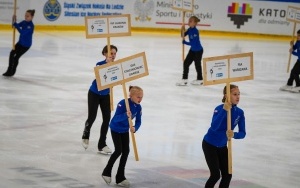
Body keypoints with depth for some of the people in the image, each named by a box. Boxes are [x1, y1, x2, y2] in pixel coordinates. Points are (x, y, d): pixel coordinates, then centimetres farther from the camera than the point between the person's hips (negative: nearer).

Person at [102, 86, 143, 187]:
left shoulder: (138, 107, -11)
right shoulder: (123, 104, -30)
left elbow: (138, 121, -9)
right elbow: (116, 118, -33)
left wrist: (135, 128, -31)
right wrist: (126, 115, -51)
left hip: (125, 131, 6)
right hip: (115, 129, -6)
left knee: (126, 152, 3)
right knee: (118, 151, -11)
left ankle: (120, 177, 14)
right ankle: (107, 172, 11)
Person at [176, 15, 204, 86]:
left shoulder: (195, 31, -28)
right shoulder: (190, 29, -2)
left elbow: (193, 43, -30)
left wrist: (184, 42, -19)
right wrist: (182, 30, -15)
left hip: (198, 50, -8)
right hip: (192, 49, 8)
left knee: (197, 64, 8)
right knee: (186, 63, 5)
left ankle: (200, 80, 26)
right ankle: (184, 79, 11)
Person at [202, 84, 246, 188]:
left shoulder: (240, 112, -10)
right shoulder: (219, 109, -26)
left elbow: (243, 133, -13)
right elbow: (214, 127, -41)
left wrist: (234, 134, -35)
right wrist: (224, 110, -48)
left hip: (222, 146, 6)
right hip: (210, 145, -6)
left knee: (227, 175, 4)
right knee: (215, 175, -10)